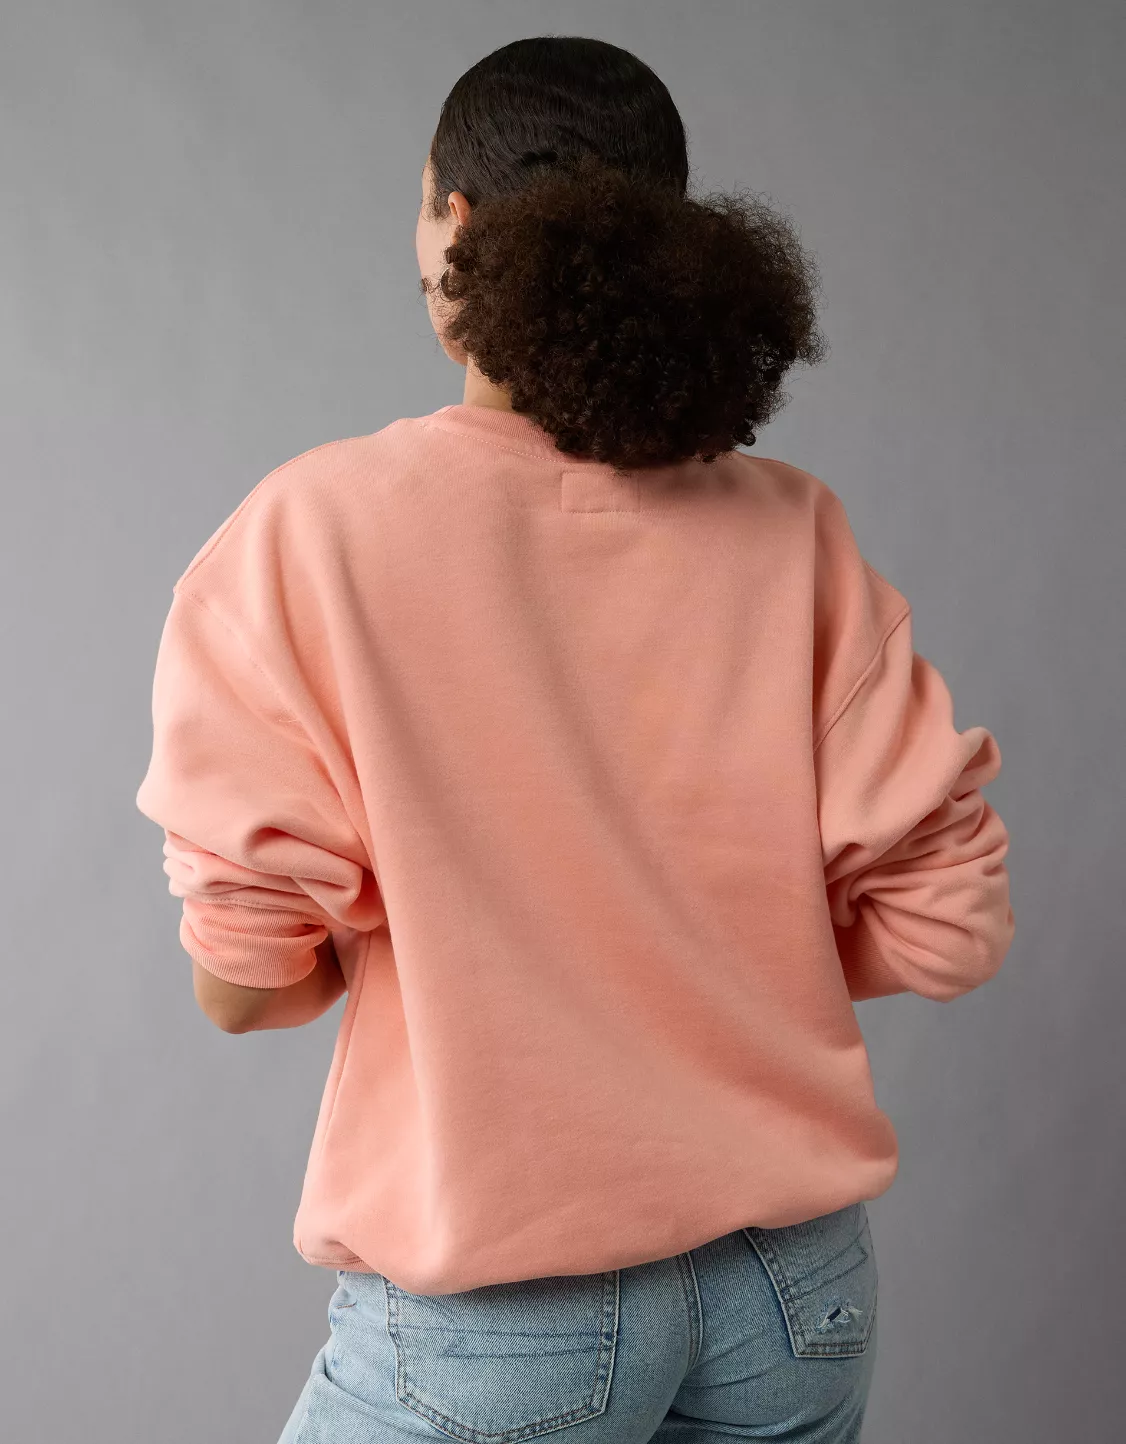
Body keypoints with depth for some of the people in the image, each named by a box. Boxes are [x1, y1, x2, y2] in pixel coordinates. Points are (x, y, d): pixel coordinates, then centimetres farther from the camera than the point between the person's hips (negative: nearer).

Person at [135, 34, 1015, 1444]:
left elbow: (243, 983, -12)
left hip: (499, 1316, -3)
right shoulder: (792, 532, -5)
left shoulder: (313, 529, -13)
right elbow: (942, 927, -4)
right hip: (794, 1280, 4)